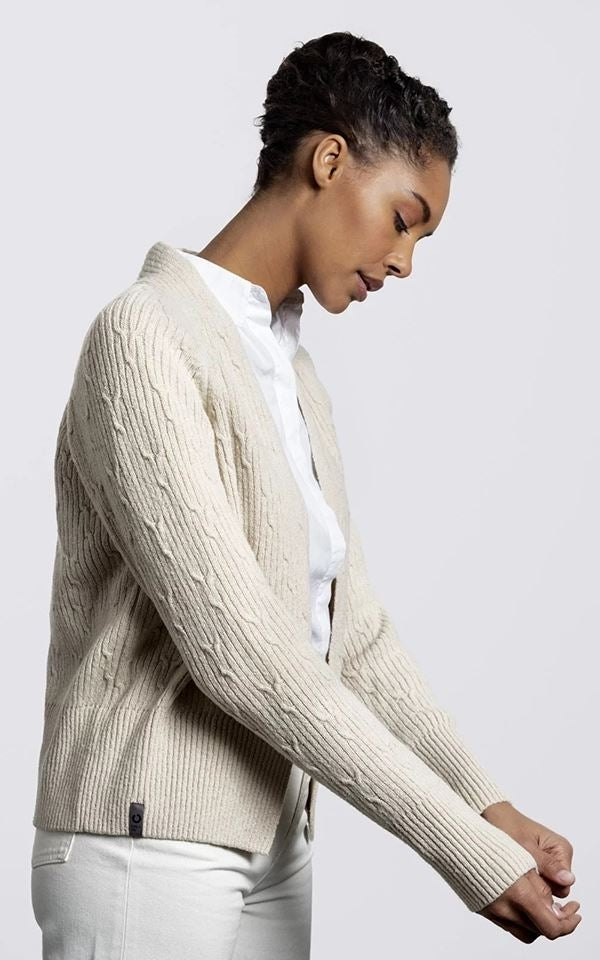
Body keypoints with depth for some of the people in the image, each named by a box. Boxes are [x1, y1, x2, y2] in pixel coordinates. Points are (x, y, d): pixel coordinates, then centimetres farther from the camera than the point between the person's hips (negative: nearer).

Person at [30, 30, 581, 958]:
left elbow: (351, 629, 10)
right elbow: (234, 646, -22)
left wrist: (488, 805, -4)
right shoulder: (144, 339, -14)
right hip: (148, 851, -8)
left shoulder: (293, 370, 13)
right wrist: (469, 853, -21)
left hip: (270, 852, 8)